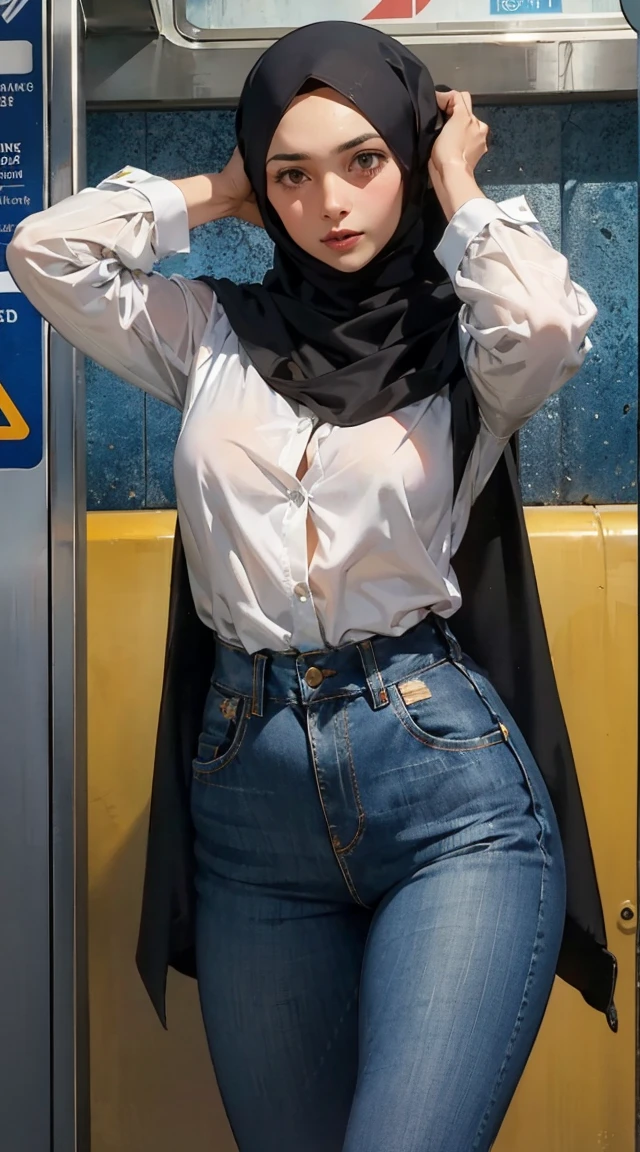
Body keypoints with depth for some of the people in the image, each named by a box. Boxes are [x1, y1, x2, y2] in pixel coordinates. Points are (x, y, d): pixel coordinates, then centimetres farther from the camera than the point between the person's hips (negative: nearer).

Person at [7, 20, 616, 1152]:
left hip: (446, 778, -3)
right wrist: (212, 195, 10)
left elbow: (548, 326, -19)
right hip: (246, 793, 4)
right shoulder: (216, 334, 12)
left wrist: (461, 195, -1)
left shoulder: (462, 342, 4)